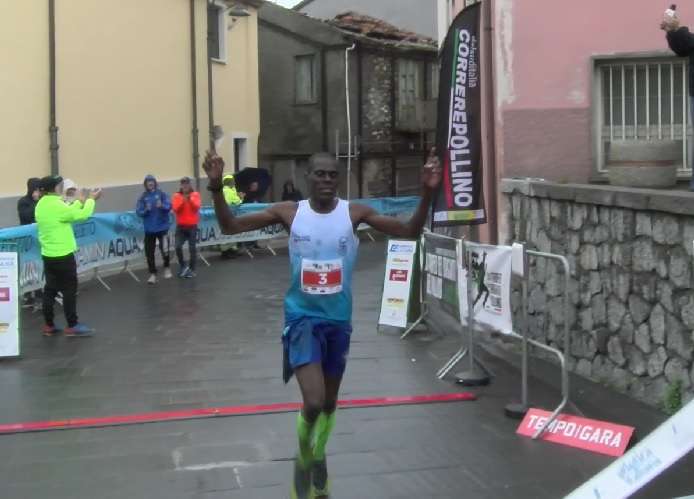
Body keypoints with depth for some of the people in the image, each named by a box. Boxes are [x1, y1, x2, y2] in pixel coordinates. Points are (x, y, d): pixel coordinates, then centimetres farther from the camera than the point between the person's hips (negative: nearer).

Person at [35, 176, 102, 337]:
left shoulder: (41, 205, 6)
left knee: (50, 289, 12)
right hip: (63, 255, -8)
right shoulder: (57, 206, -20)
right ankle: (72, 326, 6)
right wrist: (91, 199, -2)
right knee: (69, 290, 1)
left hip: (48, 255, 8)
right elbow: (82, 215, -16)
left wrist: (80, 202, 20)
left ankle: (49, 325, 15)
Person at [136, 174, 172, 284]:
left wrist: (162, 206, -30)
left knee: (164, 249, -4)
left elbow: (169, 206, -11)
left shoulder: (161, 194, -1)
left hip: (162, 227, -2)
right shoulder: (143, 197, 2)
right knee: (149, 252, 1)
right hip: (149, 229, 2)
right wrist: (146, 210, -23)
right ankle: (153, 275, 9)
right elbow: (139, 212, -4)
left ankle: (167, 269, 22)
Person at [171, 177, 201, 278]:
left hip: (192, 226, -1)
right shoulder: (177, 196, 2)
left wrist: (190, 199, -28)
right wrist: (183, 201, -23)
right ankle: (183, 265, 10)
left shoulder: (195, 195, 1)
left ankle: (192, 270, 14)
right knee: (178, 247, -12)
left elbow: (197, 207, -14)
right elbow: (175, 209, -10)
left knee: (192, 248, 3)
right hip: (180, 226, 1)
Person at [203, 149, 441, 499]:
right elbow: (230, 226, -6)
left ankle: (318, 457, 46)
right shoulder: (289, 212, -8)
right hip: (303, 318, -3)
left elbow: (410, 231, -7)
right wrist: (216, 188, -22)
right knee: (313, 402, -17)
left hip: (338, 320, 3)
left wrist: (427, 193, -22)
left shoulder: (354, 213, -7)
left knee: (330, 401, 18)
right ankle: (303, 463, 13)